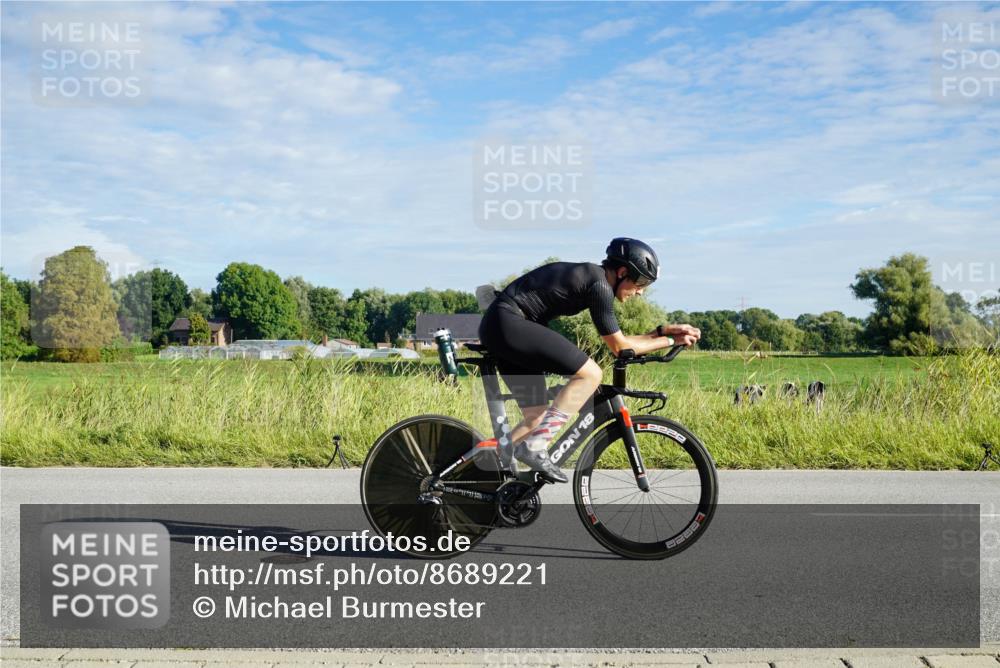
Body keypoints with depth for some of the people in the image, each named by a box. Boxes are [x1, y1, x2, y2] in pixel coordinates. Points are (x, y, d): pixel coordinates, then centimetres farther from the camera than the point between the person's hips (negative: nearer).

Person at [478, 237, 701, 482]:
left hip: (498, 328, 10)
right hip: (508, 323, -10)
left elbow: (616, 340, 22)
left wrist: (662, 330, 18)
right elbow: (620, 348, -6)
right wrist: (669, 341, 3)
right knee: (590, 374, -15)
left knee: (536, 417, 10)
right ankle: (534, 446, -14)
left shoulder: (589, 276, 16)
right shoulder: (599, 285, -13)